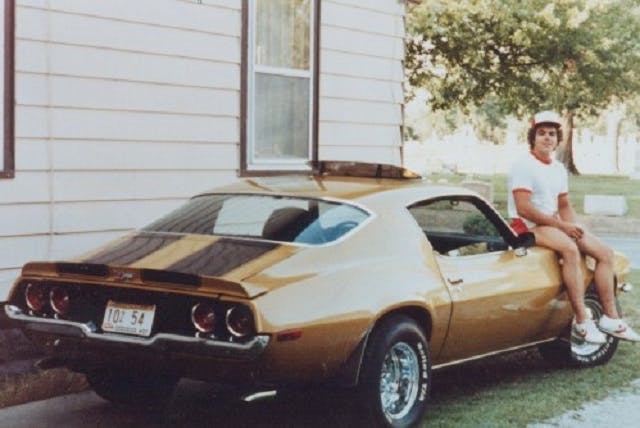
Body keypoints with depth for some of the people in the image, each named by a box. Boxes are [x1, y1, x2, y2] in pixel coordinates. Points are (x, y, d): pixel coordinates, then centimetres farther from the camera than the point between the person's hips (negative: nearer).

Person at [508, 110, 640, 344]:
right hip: (527, 227, -9)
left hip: (555, 223, 9)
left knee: (605, 252, -4)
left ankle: (610, 318, -4)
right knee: (570, 249, -36)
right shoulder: (523, 166, -11)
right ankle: (582, 321, -34)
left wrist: (572, 225, -5)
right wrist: (561, 226, -19)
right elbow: (523, 208, -19)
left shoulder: (559, 169, 14)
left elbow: (564, 205, 19)